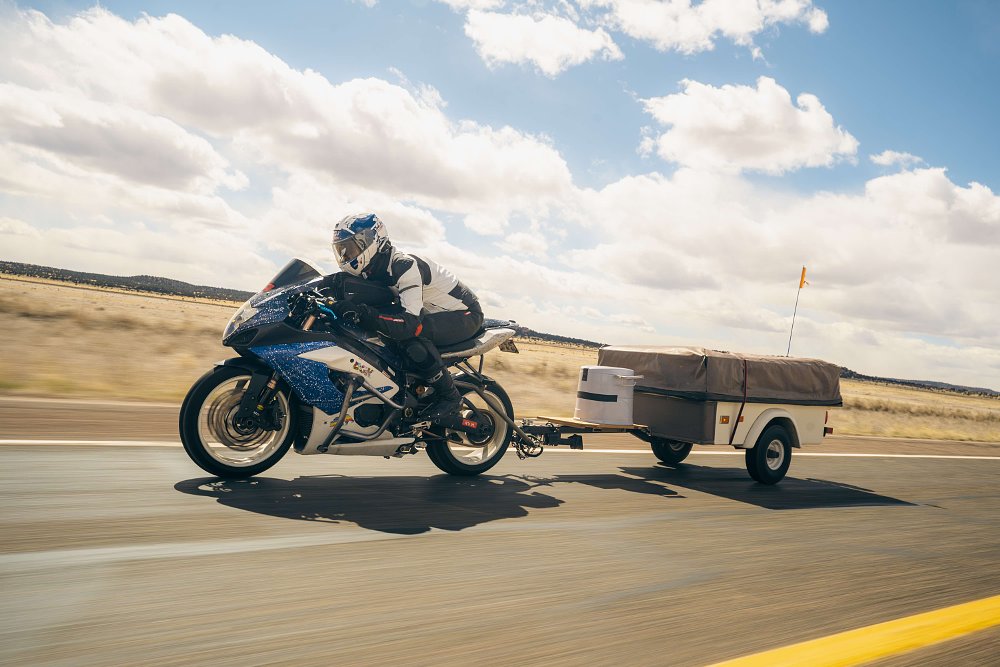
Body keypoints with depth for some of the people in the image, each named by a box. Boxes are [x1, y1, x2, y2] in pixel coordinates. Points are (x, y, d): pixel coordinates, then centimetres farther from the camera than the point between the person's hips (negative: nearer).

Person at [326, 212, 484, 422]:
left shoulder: (405, 265, -28)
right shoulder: (377, 270, 1)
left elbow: (410, 322, -38)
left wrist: (360, 312, -44)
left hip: (465, 315, -9)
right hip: (437, 313, 10)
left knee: (409, 333, -32)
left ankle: (450, 396, -17)